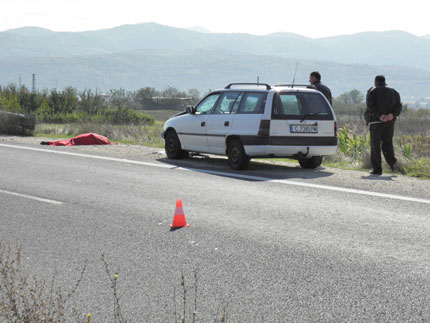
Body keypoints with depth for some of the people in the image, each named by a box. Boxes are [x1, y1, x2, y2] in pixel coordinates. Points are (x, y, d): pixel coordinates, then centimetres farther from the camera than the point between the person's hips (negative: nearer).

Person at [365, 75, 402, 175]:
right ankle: (393, 162, -9)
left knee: (375, 146, 2)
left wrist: (379, 116, -19)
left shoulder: (372, 91, 2)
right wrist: (392, 115, -12)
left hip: (376, 122, -4)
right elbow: (399, 105, 2)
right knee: (387, 143, 13)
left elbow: (370, 107, -13)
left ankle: (377, 169, -1)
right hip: (390, 122, 4)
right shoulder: (393, 91, 14)